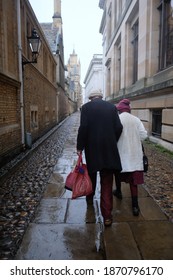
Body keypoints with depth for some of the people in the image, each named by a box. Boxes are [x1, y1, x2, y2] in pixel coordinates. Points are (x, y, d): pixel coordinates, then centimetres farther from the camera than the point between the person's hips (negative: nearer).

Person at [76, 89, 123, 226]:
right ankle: (107, 215, 4)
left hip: (92, 147, -1)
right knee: (107, 182, 4)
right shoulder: (111, 106, 5)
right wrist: (112, 142, 13)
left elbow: (83, 127, -11)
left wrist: (80, 147, -5)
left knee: (91, 174, 23)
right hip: (109, 148, 1)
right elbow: (119, 127, -1)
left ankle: (90, 198, 44)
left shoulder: (86, 107, -2)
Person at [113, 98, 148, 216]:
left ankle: (118, 191, 44)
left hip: (121, 152, -1)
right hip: (134, 154, 2)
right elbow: (144, 135, -4)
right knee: (133, 179, 5)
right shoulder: (136, 120, -1)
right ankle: (135, 205, 3)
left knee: (118, 172, 24)